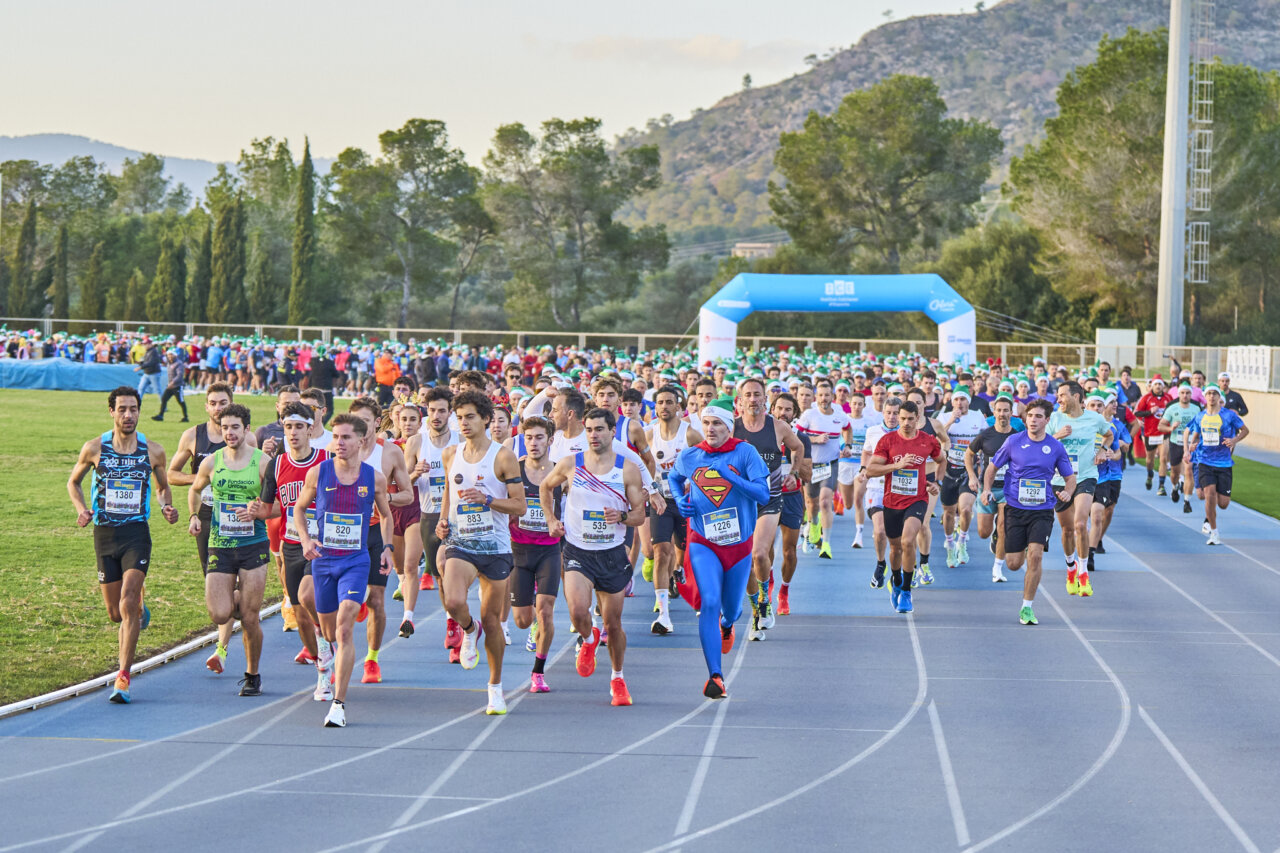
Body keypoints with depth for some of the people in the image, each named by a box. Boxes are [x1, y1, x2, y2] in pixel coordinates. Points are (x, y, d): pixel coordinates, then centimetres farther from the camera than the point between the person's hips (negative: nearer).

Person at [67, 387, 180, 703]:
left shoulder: (153, 451, 2)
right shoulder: (95, 448, 0)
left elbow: (163, 486, 18)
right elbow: (73, 482, 15)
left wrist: (167, 508, -3)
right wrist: (81, 510, -3)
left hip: (137, 533, -1)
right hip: (104, 534, 1)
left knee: (128, 604, -16)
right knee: (115, 613, 6)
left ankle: (123, 677, -11)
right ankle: (140, 614, 45)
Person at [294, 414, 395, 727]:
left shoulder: (374, 478, -2)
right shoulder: (318, 473, -3)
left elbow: (386, 515, 16)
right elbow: (299, 508, 11)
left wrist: (387, 548, 4)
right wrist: (305, 540, -4)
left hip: (356, 560, -2)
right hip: (323, 559, 2)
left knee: (344, 625, -18)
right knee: (328, 632, 11)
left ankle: (339, 704, -16)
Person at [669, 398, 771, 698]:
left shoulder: (744, 452, -9)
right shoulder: (689, 457, -1)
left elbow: (763, 495, -18)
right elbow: (674, 477, 22)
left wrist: (729, 476, -29)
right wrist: (680, 500, 2)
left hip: (739, 544, 1)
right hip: (704, 543, -1)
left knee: (731, 609, 16)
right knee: (709, 603, -20)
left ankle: (726, 625, 56)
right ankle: (715, 676, -17)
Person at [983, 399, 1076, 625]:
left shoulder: (1056, 447, 1)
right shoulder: (1013, 442, 0)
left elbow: (1070, 478, 11)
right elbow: (993, 467, 11)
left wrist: (1067, 492, -11)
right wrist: (987, 489, -6)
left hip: (1042, 511, 0)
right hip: (1015, 509, 0)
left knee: (1035, 555, -18)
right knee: (1014, 564, -1)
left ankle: (1027, 607, -5)